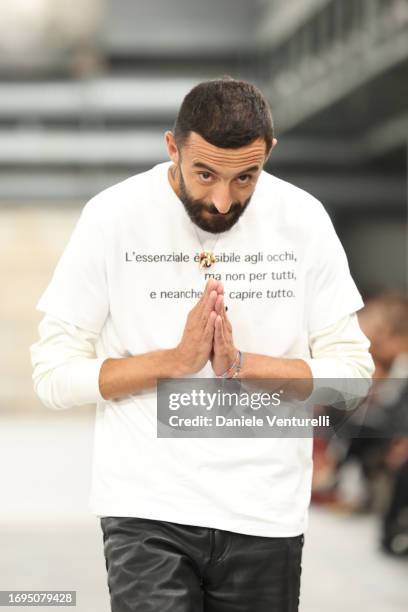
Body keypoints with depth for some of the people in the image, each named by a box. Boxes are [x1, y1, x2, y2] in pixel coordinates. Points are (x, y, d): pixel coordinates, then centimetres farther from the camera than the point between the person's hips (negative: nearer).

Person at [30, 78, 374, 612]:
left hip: (266, 518, 2)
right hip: (148, 511, -2)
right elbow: (54, 375, -6)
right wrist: (176, 360, -17)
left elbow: (351, 370, 0)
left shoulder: (304, 221, -1)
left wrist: (242, 364, -14)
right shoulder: (112, 217, -7)